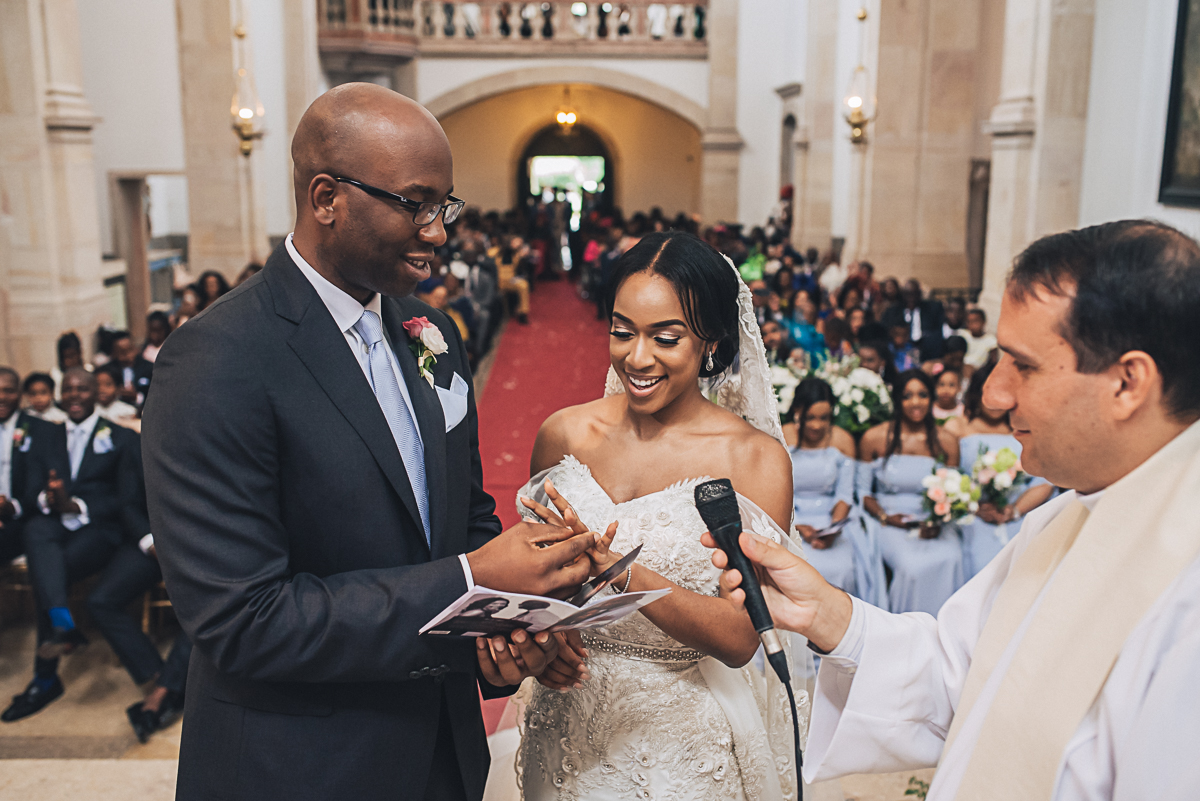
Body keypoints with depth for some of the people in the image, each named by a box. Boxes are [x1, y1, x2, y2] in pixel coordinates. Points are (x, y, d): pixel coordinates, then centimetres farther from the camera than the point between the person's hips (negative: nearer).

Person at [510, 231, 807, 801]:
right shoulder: (565, 434, -6)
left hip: (690, 738, -2)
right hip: (573, 724, 3)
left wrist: (616, 570, -30)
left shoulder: (756, 459, -15)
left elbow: (740, 638, -18)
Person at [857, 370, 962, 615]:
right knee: (913, 564, -32)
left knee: (949, 559, -30)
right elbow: (862, 491, 7)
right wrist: (884, 517, -11)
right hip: (888, 519, -2)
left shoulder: (946, 442, 7)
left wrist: (938, 521, -11)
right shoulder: (874, 438, 2)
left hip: (932, 521, 2)